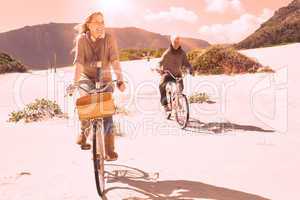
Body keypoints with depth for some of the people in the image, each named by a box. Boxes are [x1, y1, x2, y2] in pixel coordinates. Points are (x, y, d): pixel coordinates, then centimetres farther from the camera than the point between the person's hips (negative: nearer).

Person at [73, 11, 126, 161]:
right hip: (87, 77, 0)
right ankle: (84, 132, -3)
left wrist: (120, 79, -34)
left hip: (105, 78, 0)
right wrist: (75, 82, -32)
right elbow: (79, 62, -19)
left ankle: (109, 150, 3)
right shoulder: (82, 39, -9)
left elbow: (114, 60, -20)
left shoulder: (109, 38, -9)